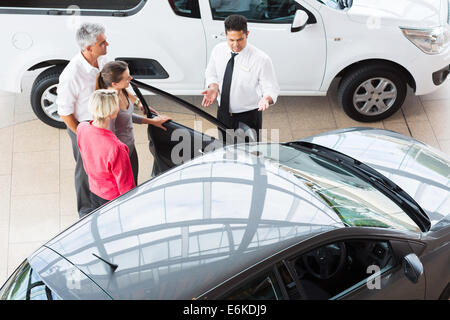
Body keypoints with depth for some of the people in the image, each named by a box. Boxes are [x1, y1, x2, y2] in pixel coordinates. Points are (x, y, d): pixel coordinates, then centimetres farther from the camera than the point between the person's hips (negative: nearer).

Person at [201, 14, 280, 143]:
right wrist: (213, 87, -13)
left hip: (248, 118, -4)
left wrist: (266, 98, -37)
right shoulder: (218, 50, -5)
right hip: (223, 114, 4)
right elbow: (211, 73, 10)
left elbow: (271, 88, -13)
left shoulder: (261, 59, -19)